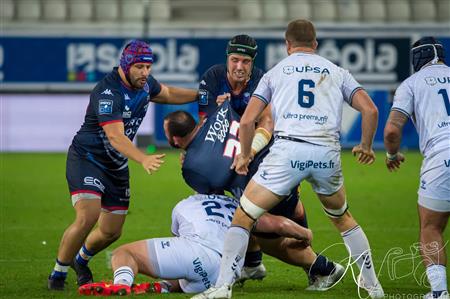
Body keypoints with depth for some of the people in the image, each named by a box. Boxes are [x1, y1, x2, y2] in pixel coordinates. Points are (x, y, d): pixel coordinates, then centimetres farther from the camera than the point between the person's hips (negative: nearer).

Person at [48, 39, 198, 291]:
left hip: (117, 166, 8)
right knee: (88, 217, -26)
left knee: (112, 232, 8)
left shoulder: (145, 83, -1)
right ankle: (58, 272, -6)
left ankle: (81, 260, 39)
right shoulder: (108, 92, -28)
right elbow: (115, 136, -38)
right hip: (87, 159, -8)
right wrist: (143, 159, -52)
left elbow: (168, 94, 22)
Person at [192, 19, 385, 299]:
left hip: (288, 149, -2)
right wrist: (366, 147, 26)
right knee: (342, 218, 27)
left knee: (243, 217, 5)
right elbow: (370, 109, 10)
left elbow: (247, 120, 10)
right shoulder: (336, 71, 21)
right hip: (328, 152, 2)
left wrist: (245, 155, 27)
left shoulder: (274, 73, 18)